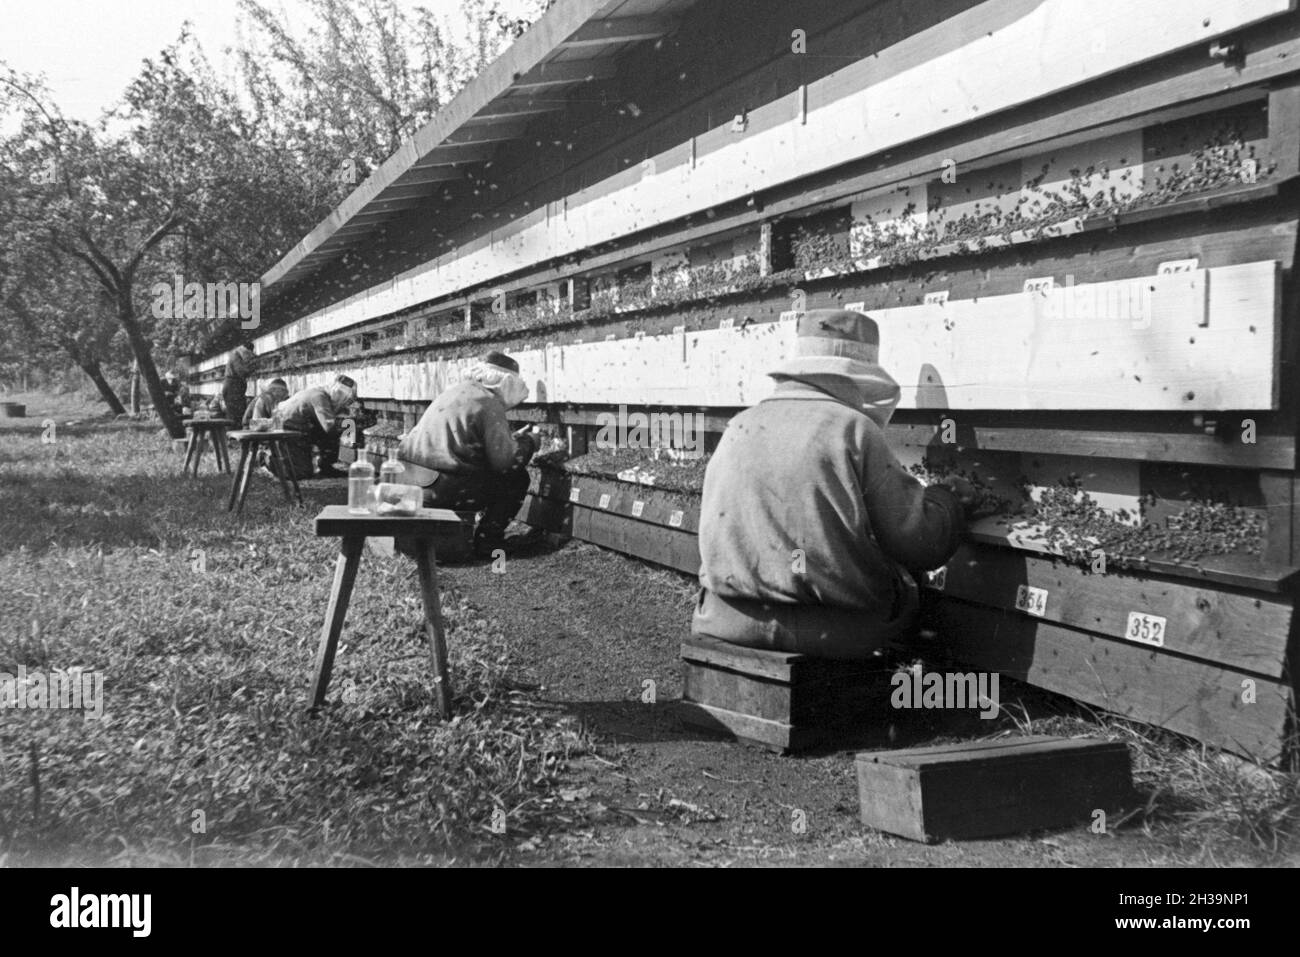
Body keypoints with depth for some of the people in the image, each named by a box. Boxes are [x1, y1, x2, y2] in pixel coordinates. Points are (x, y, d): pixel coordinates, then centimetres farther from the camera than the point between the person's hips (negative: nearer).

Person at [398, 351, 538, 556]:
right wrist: (527, 442, 6)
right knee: (517, 477, 5)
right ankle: (487, 539, 8)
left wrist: (513, 438, 28)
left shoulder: (457, 391, 18)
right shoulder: (488, 403, -9)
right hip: (442, 490, -9)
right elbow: (504, 460, -14)